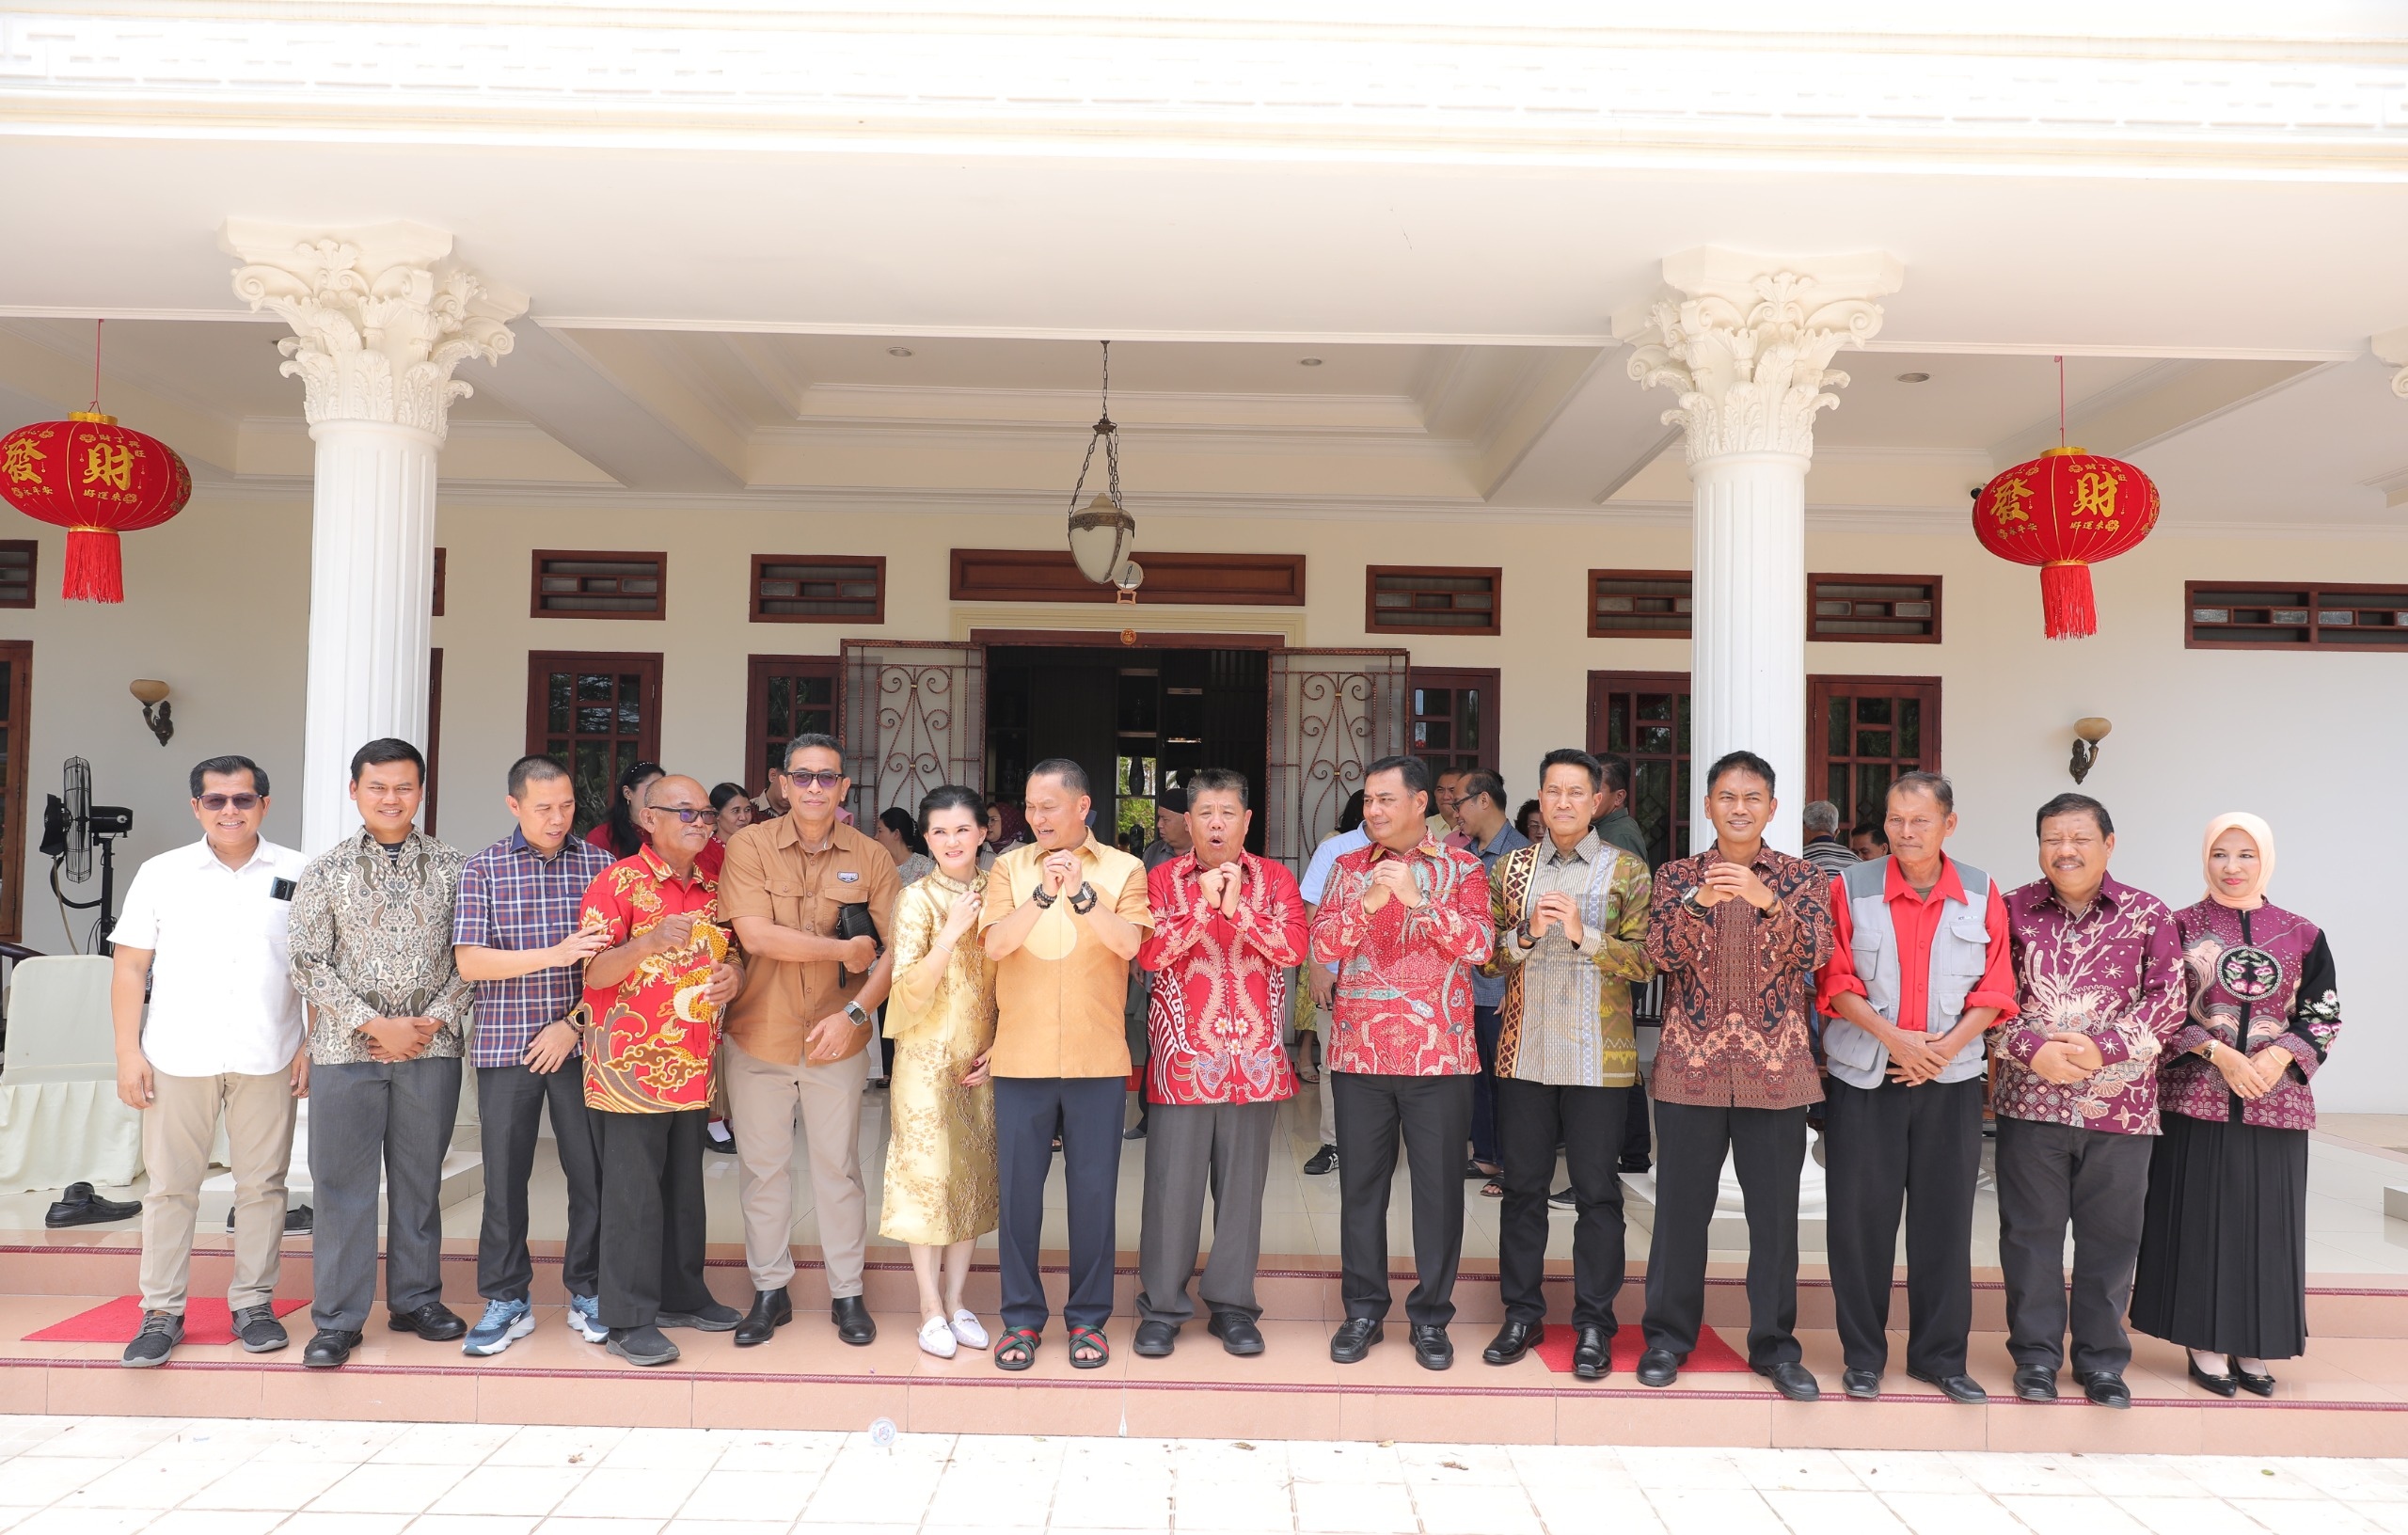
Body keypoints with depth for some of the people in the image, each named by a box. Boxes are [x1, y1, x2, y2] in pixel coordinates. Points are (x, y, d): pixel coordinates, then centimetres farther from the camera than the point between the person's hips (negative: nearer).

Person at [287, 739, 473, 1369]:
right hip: (346, 1048, -1)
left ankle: (416, 1298, 24)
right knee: (342, 1183, 2)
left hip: (431, 1048, 1)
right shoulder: (325, 871, 2)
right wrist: (374, 1024, -10)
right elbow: (310, 964, -2)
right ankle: (337, 1319, 12)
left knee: (420, 1178, 10)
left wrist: (434, 1021, -8)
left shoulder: (453, 867, 4)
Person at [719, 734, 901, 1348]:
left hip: (837, 1040, 0)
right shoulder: (750, 846, -5)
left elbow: (895, 948, -3)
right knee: (762, 1167, 11)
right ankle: (770, 1291, 26)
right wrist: (845, 950, -13)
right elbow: (755, 934, -18)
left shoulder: (870, 858, -1)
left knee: (838, 1166, 9)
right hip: (757, 1037, 0)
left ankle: (847, 1293, 22)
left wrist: (854, 1012, -15)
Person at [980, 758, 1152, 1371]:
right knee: (1018, 1189, 6)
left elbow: (1128, 942, -11)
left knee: (1094, 1191, 5)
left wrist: (1082, 892, -25)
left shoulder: (1123, 868, 3)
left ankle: (1088, 1318, 19)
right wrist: (1043, 895, -23)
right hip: (1020, 1057, 1)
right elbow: (994, 944, -9)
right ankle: (1022, 1317, 20)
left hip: (1096, 1058, -1)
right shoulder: (1010, 867, 5)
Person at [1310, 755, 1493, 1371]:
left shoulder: (1461, 868, 3)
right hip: (1359, 1052, 2)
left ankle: (1431, 1314, 17)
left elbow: (1479, 947, -10)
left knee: (1438, 1185, 3)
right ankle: (1363, 1309, 21)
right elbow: (1323, 945, -1)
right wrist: (1369, 902, -18)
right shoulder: (1349, 868, 10)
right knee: (1360, 1182, 7)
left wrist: (1419, 900, -23)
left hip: (1439, 1055, -2)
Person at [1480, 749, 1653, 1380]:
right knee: (1523, 1187, 9)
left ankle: (1594, 1323, 15)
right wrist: (1526, 934, -12)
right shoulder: (1512, 867, 9)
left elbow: (1645, 960, -4)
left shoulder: (1627, 871, 2)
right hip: (1525, 1054, 2)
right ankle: (1522, 1314, 21)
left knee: (1597, 1192, 3)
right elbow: (1487, 956, 7)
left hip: (1598, 1058, -2)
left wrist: (1584, 934, -18)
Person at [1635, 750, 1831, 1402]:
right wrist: (1699, 901, -25)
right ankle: (1668, 1336, 20)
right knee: (1681, 1206, 6)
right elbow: (1663, 954, -8)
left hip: (1775, 1068, 0)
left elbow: (1813, 950, -10)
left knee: (1775, 1210, 6)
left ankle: (1774, 1344, 20)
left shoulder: (1799, 876, 6)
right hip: (1690, 1064, 0)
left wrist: (1765, 899, -27)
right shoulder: (1677, 876, 6)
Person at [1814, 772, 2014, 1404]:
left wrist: (1944, 1050, -12)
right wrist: (1894, 1038, -16)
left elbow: (1995, 990, 1)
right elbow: (1837, 980, -5)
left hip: (1951, 1078, 2)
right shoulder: (1851, 886, -2)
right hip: (1864, 1076, -1)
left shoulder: (1982, 894, 3)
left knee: (1945, 1218, 7)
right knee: (1861, 1217, 2)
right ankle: (1862, 1355, 15)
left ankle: (1940, 1355, 20)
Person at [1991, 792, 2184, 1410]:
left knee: (2110, 1237, 9)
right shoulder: (2013, 911, 3)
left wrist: (2103, 1048, -15)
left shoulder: (2148, 915, 3)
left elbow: (2167, 1001, -3)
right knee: (2031, 1232, 7)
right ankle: (2036, 1355, 20)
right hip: (2028, 1100, 0)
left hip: (2120, 1104, 0)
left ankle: (2102, 1360, 23)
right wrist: (2032, 1051, -15)